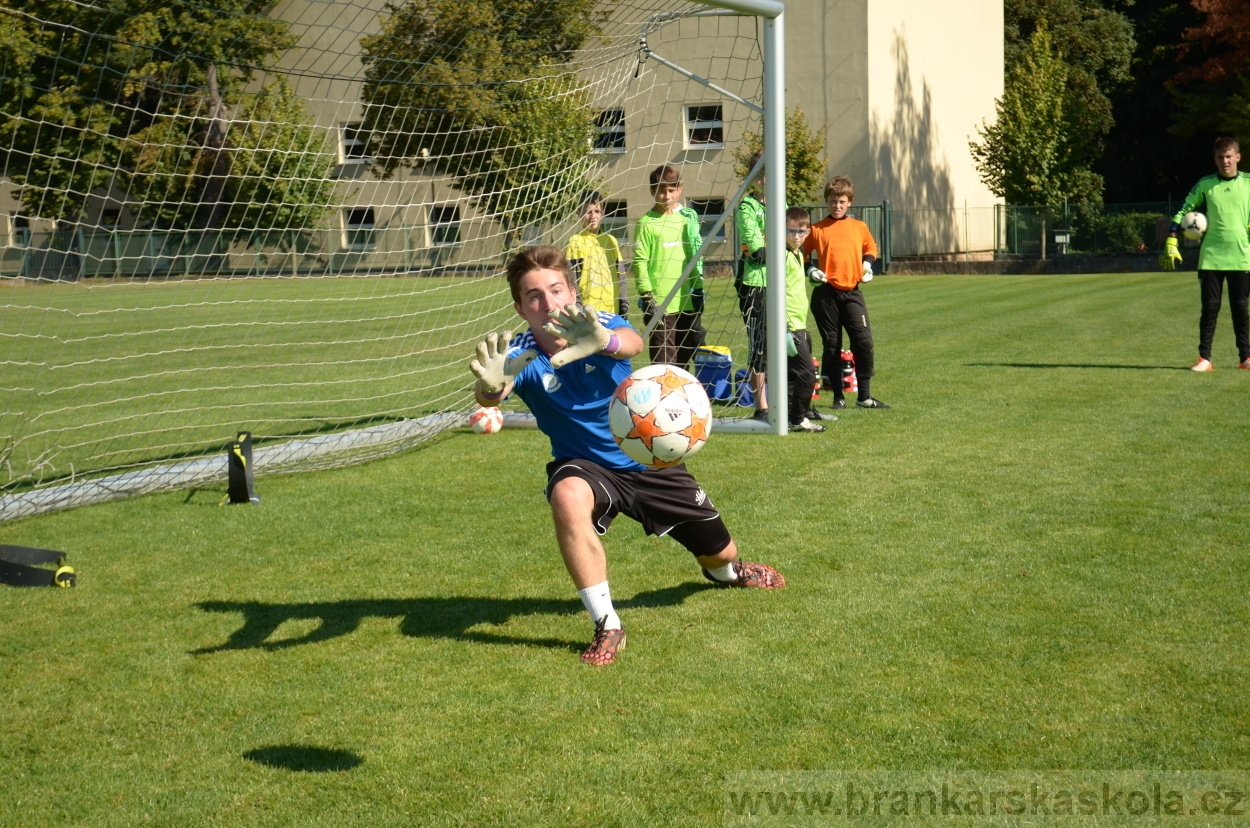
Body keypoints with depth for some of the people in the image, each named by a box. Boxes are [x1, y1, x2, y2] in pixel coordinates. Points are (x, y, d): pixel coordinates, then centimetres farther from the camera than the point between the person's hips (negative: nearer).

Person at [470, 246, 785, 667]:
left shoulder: (597, 324, -21)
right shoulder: (521, 354, -21)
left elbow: (633, 342, -46)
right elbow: (492, 395, -43)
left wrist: (603, 341, -71)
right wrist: (490, 385, -69)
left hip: (651, 460, 1)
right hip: (585, 465, -1)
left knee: (719, 553, 13)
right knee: (567, 497, -39)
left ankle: (726, 570, 56)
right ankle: (607, 627, -25)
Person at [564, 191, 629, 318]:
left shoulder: (611, 240, 14)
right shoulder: (575, 241, -1)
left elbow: (620, 273, 17)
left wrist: (623, 301, 11)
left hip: (612, 307, 5)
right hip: (587, 308, -5)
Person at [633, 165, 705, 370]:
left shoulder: (688, 218, 11)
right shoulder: (647, 223, -4)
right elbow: (640, 262, -8)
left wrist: (698, 289, 14)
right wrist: (646, 295, -14)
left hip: (687, 301, 5)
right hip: (660, 303, -5)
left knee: (685, 357, 12)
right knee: (664, 360, -5)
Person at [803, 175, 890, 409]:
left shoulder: (860, 227, 8)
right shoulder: (817, 229, 3)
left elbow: (871, 248, 25)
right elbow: (801, 254, 13)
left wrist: (868, 264, 6)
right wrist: (810, 271, -4)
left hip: (852, 293, 1)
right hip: (826, 295, -1)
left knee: (864, 342, -9)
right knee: (831, 346, 4)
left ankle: (864, 396, -1)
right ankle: (837, 397, 14)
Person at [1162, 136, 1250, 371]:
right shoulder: (1205, 184, 3)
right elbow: (1183, 211, 7)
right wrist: (1171, 242, -2)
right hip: (1211, 257, 0)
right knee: (1210, 307, 0)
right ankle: (1204, 358, 4)